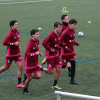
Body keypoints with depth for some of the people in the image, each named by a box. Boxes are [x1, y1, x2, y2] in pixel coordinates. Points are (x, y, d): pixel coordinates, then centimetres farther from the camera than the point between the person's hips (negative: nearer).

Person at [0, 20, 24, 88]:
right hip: (10, 54, -6)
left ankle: (19, 83, 2)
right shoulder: (10, 34, -20)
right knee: (6, 67, 9)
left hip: (17, 53, 6)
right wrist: (14, 44, -26)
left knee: (20, 67, -4)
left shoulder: (17, 32, 5)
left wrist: (18, 45, 10)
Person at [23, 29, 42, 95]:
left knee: (39, 76, -3)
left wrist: (39, 52, 2)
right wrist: (35, 53, -28)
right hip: (29, 63, -7)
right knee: (29, 78, 3)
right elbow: (27, 54, -31)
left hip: (35, 63, 7)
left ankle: (28, 76, 25)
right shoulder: (30, 43, -23)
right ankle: (25, 90, 26)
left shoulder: (37, 41, 1)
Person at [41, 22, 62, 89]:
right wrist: (51, 49, -22)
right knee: (51, 72, -3)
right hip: (50, 55, -8)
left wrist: (58, 48, 8)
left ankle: (55, 85, 15)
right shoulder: (51, 35, -22)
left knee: (59, 70, 3)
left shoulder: (58, 35, 5)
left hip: (56, 54, 8)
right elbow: (44, 43, -25)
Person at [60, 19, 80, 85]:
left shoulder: (73, 31, 7)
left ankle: (72, 80, 6)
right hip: (65, 51, -7)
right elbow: (60, 41, -20)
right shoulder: (66, 32, -19)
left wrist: (76, 43, 2)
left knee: (73, 64, 0)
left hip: (71, 50, 7)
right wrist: (65, 47, -25)